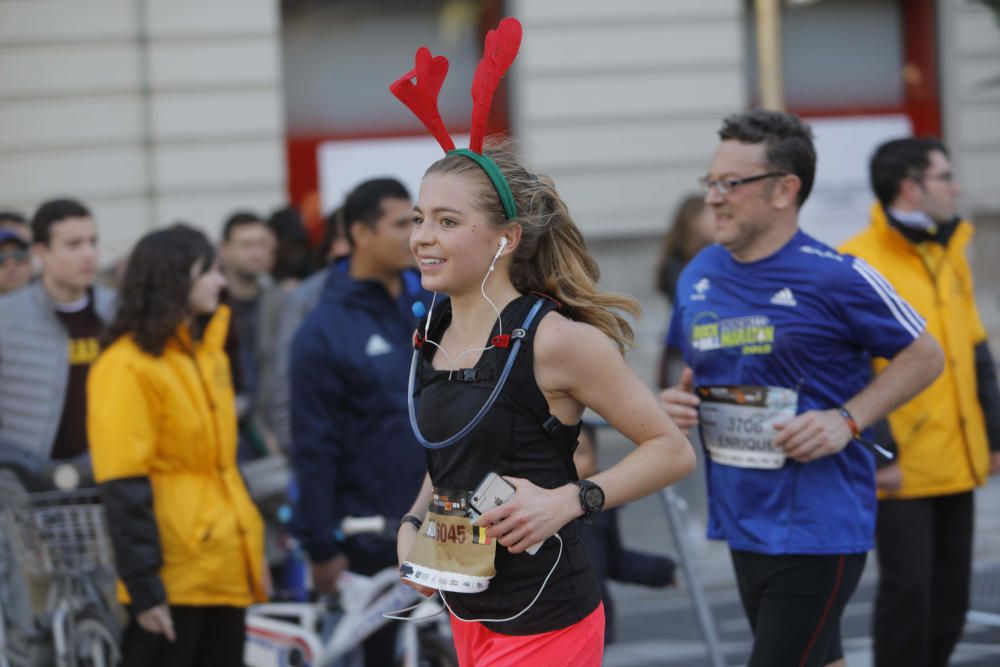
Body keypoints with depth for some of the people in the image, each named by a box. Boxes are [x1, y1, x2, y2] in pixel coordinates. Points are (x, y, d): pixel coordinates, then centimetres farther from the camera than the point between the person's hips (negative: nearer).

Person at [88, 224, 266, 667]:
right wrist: (144, 586, -18)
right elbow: (124, 491, -15)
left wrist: (254, 549, 19)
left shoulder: (208, 351, 15)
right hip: (174, 579, -8)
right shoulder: (127, 367, -12)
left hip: (224, 570, 8)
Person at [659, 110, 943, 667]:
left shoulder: (835, 277, -12)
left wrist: (847, 421, -15)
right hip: (742, 518, 7)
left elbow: (925, 357, -4)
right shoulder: (699, 277, 7)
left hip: (818, 528, -7)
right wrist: (678, 401, 0)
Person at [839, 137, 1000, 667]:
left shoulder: (949, 256, 14)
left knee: (951, 593, 11)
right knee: (907, 588, -5)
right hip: (900, 469, -7)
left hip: (956, 464, 8)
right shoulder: (856, 265, -11)